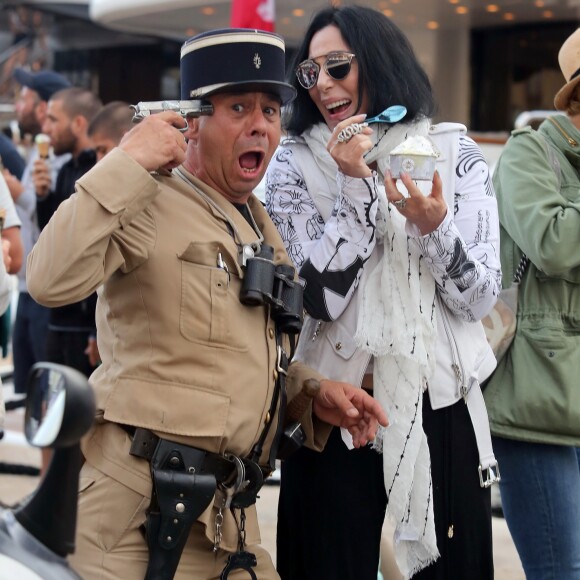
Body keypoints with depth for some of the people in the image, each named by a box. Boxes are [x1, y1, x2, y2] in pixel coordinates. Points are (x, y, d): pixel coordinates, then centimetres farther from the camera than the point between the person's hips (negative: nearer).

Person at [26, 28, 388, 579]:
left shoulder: (260, 228, 17)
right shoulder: (147, 205, -11)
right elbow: (51, 280, -29)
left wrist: (312, 392, 8)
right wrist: (128, 163, -25)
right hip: (141, 510, -8)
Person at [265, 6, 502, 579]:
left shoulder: (453, 151, 2)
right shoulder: (295, 164, 1)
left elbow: (479, 297, -4)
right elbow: (318, 297, -11)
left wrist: (433, 226, -21)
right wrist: (353, 186, -17)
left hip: (441, 404, 1)